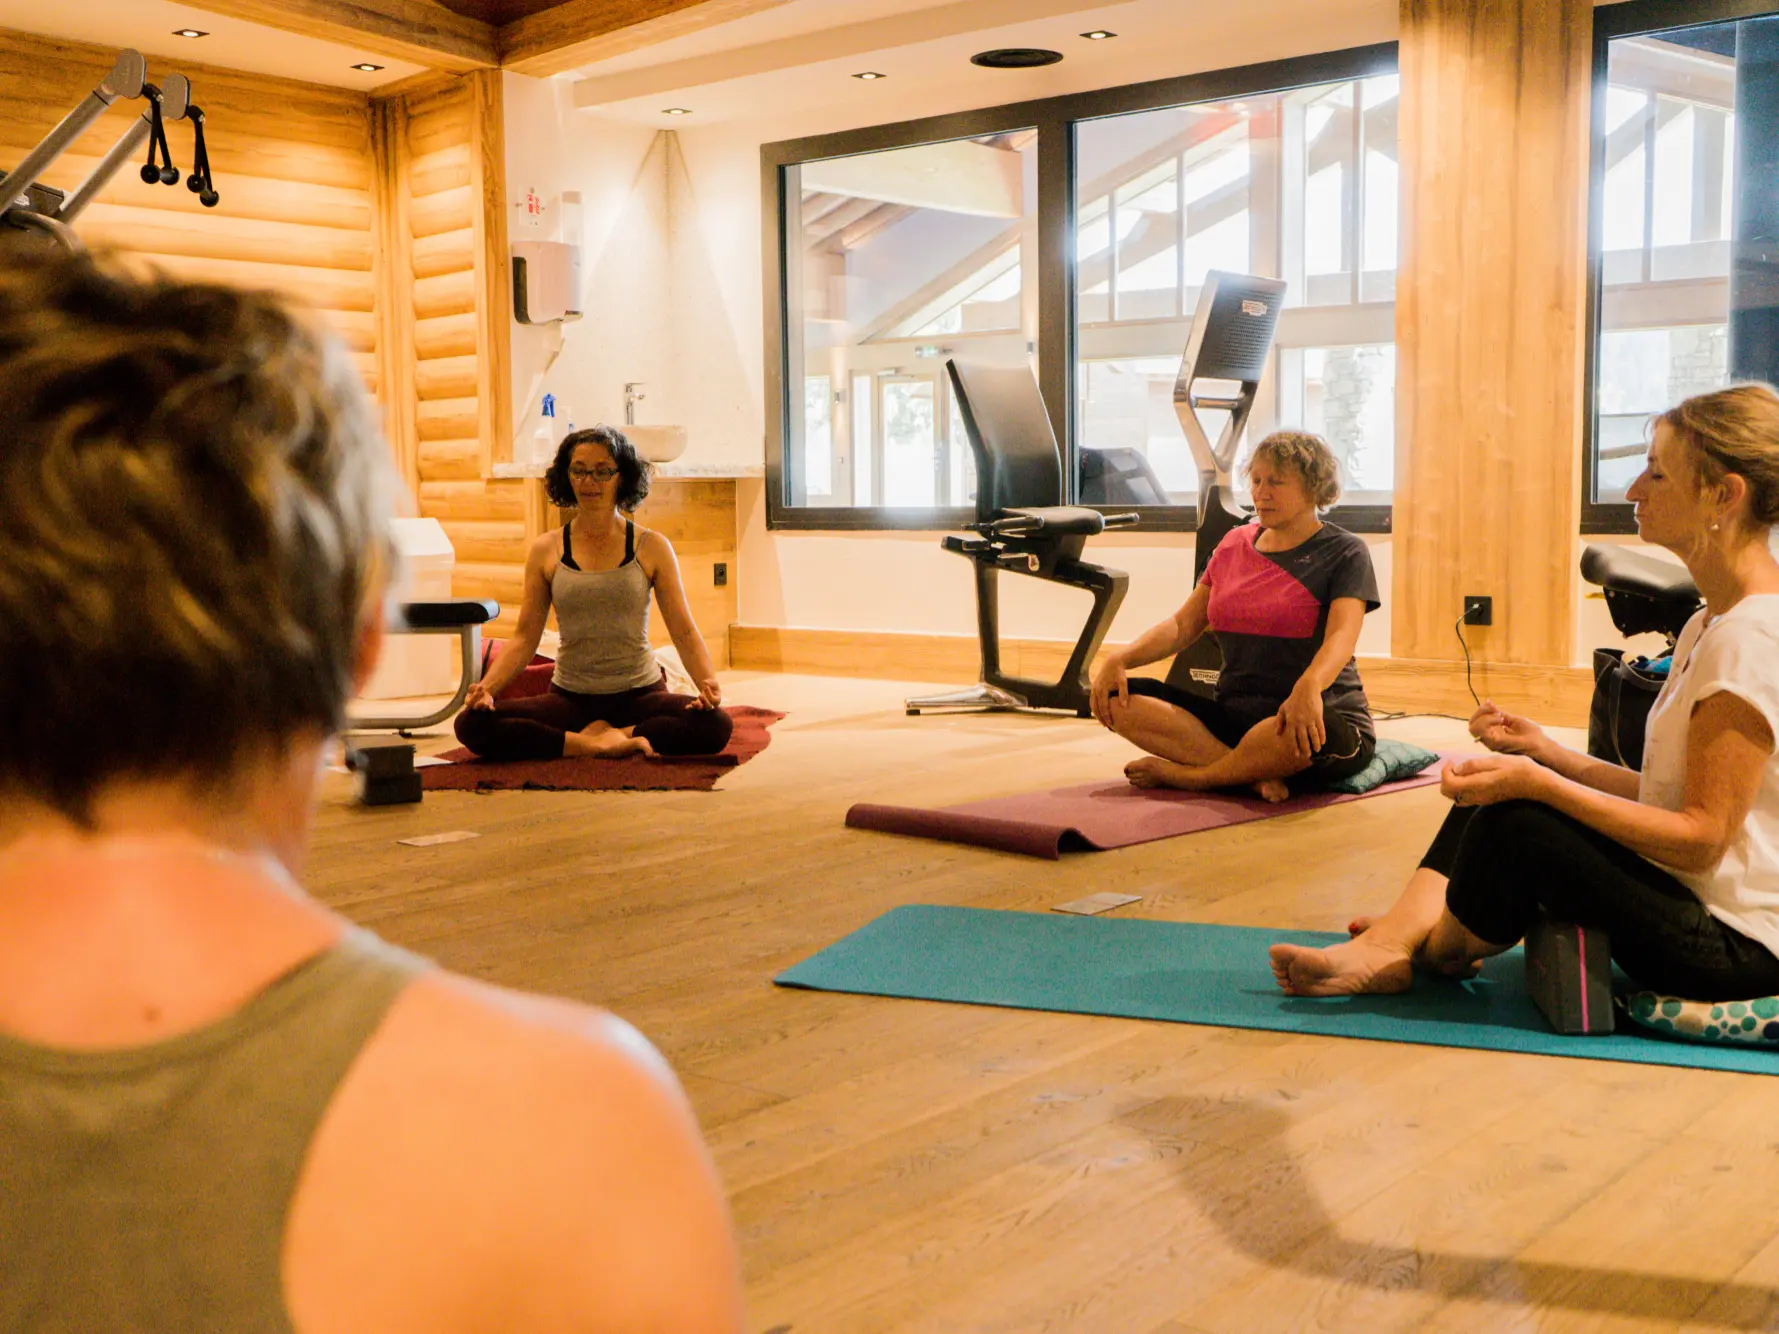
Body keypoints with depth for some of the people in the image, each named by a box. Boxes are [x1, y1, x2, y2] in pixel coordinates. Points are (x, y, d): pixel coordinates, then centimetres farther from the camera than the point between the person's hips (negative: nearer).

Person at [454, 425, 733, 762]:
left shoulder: (651, 547, 2)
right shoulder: (545, 551, 5)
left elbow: (684, 632, -2)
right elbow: (524, 637, 4)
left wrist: (708, 683, -20)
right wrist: (487, 686, -14)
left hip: (639, 695, -1)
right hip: (570, 697, 1)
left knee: (715, 726, -32)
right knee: (472, 724, -24)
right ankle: (603, 744, -21)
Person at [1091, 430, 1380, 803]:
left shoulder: (1344, 553, -2)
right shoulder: (1234, 544, 14)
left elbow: (1342, 636, -19)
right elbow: (1183, 625, 14)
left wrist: (1309, 686, -42)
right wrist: (1121, 659, -5)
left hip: (1329, 721, -5)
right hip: (1236, 713, 6)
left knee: (1297, 732, -43)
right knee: (1119, 698, -16)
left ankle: (1183, 774, -19)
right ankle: (1254, 775, -30)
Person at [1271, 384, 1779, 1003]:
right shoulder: (1711, 625, 13)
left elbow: (1704, 835, -23)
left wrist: (1537, 782, -27)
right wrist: (1547, 754, 1)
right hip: (1694, 900, 10)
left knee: (1516, 821, -22)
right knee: (1497, 788, 7)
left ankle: (1441, 952, 7)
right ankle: (1386, 945, -10)